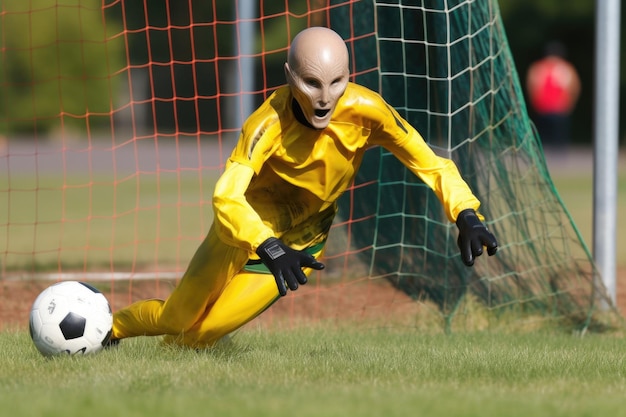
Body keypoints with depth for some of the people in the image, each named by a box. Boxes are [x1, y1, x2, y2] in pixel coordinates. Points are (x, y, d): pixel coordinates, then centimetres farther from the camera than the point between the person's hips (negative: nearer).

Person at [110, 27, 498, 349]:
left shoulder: (366, 110, -27)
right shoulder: (269, 124, -35)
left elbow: (430, 164, -18)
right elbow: (226, 198, -45)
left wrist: (466, 215, -34)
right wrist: (270, 249, -60)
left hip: (303, 241, 2)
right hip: (247, 228, -2)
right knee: (176, 319, 9)